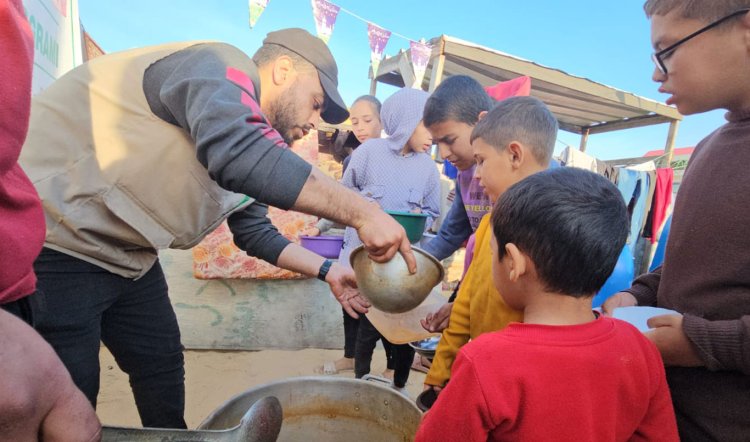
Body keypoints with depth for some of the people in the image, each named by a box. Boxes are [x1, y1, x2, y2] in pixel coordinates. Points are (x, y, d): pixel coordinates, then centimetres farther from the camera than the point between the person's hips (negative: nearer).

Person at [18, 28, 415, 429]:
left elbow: (254, 232, 13)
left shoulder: (249, 122, 9)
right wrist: (361, 212, -36)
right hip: (52, 243, -9)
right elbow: (239, 152, -42)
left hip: (125, 257, 9)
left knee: (164, 370, 16)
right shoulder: (222, 69, -18)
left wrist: (327, 271, 5)